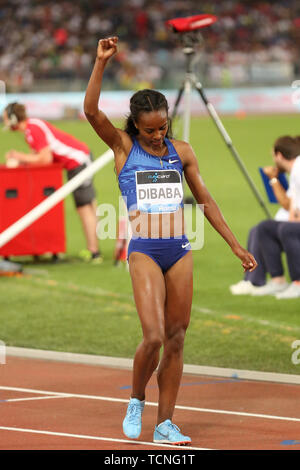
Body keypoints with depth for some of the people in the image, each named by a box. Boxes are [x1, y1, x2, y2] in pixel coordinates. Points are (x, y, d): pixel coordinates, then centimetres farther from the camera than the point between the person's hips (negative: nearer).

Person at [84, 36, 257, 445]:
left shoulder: (181, 151, 10)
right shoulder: (123, 146, 1)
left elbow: (205, 201, 16)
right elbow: (91, 111, -14)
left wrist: (235, 246, 15)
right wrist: (101, 63, -21)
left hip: (180, 251, 4)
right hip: (144, 251, -4)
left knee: (176, 339, 3)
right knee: (153, 337, -15)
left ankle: (165, 424, 11)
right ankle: (136, 403, 11)